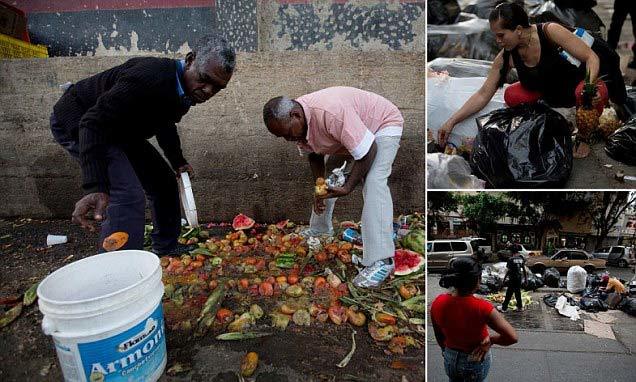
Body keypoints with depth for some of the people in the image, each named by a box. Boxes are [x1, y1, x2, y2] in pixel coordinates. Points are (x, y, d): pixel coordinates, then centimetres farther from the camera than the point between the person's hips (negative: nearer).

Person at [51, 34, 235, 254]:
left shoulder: (185, 87, -5)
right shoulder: (150, 77, -35)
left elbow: (165, 123, 17)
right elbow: (94, 122, -39)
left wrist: (177, 161, 11)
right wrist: (96, 187, -48)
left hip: (119, 130, 10)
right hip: (76, 122, -9)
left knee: (164, 182, 12)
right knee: (129, 196, -27)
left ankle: (166, 254, 28)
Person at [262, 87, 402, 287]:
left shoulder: (330, 113, -41)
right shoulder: (297, 122, -14)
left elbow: (368, 151, -34)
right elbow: (314, 155, 1)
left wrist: (348, 187, -29)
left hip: (383, 124, -8)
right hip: (347, 133, 8)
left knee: (374, 182, -26)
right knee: (328, 180, 10)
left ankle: (381, 261, -26)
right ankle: (319, 232, 32)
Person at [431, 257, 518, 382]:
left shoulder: (437, 303, -20)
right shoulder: (481, 307, -32)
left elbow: (439, 336, -3)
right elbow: (512, 337, -33)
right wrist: (490, 339, -15)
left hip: (450, 359, 2)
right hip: (476, 361, -2)